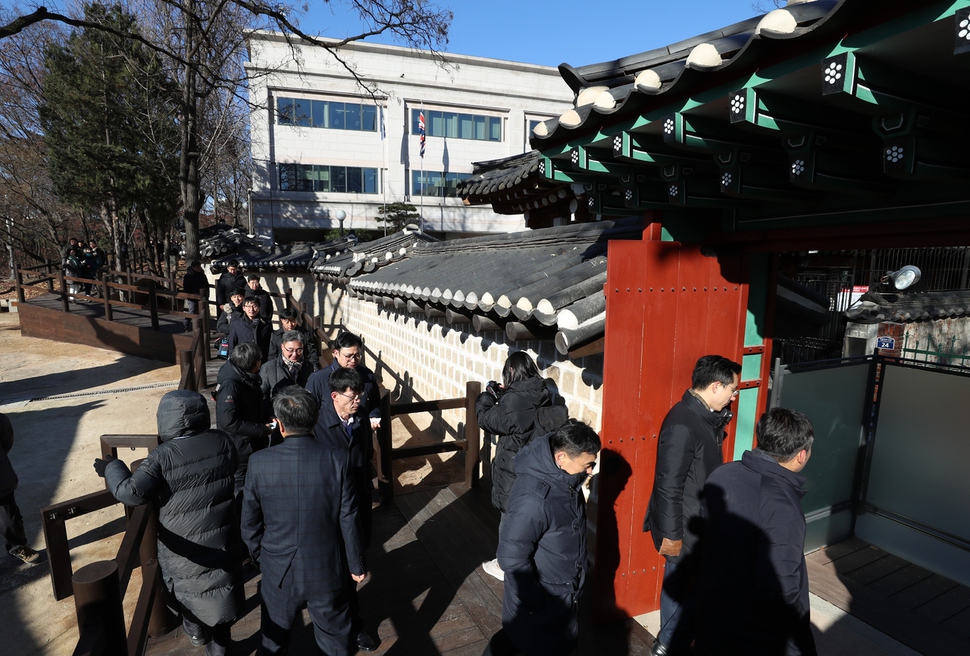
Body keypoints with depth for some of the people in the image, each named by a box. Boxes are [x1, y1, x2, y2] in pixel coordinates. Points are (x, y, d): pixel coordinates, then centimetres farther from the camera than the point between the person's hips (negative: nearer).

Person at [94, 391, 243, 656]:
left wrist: (112, 469, -7)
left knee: (185, 583, 29)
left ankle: (195, 629, 48)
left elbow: (132, 492, -25)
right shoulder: (222, 442, -11)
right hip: (222, 541, 3)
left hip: (184, 547, -2)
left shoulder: (162, 457, -23)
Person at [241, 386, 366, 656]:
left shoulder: (259, 463, -18)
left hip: (279, 572, 1)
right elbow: (348, 521, -13)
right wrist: (356, 564, 2)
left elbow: (250, 523, -6)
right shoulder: (337, 460, -21)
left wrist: (260, 557, 13)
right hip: (328, 572, -1)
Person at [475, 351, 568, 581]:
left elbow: (488, 419, -15)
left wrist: (487, 395, 0)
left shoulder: (514, 399, -26)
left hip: (513, 469, -7)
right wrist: (503, 394, 6)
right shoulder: (541, 394, -2)